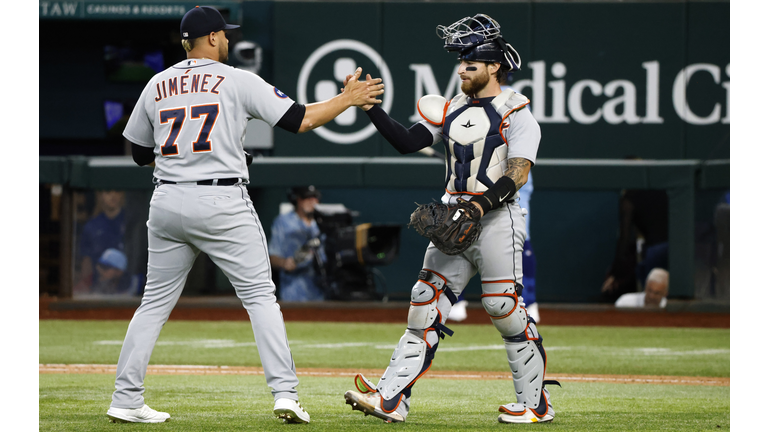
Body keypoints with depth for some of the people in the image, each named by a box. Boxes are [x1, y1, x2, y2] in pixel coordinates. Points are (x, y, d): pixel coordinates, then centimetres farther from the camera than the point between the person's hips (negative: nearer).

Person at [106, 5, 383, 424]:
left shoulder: (156, 86, 10)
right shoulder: (237, 81, -2)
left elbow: (140, 153, 18)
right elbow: (299, 120, -4)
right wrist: (348, 99, 8)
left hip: (168, 202, 4)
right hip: (223, 202, -4)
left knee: (155, 301, 12)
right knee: (260, 295, 2)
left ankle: (125, 401, 8)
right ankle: (285, 393, -7)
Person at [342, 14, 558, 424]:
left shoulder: (515, 112, -5)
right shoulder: (452, 109, 16)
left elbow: (517, 174, -15)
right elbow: (407, 142, 9)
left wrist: (480, 205, -27)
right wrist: (371, 109, -3)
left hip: (496, 220, -7)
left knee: (504, 308, -7)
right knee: (426, 303, 0)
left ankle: (535, 403, 6)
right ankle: (391, 399, -5)